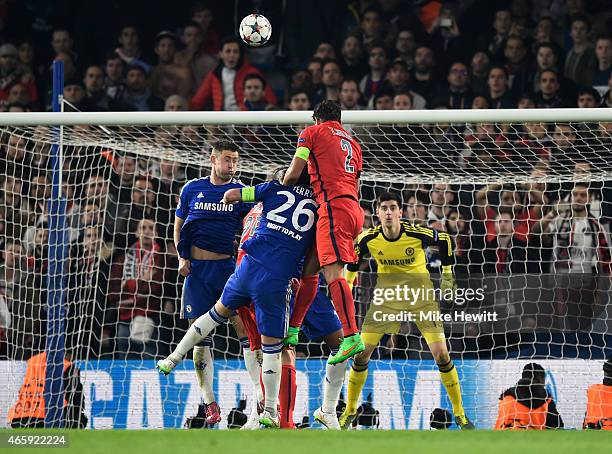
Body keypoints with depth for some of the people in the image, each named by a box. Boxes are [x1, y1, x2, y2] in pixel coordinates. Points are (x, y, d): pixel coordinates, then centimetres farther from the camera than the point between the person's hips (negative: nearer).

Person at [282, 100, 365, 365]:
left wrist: (279, 189, 23)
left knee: (332, 272, -19)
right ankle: (292, 329, 21)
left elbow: (293, 174, 4)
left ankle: (352, 336, -33)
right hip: (354, 208, 8)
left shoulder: (312, 132, 8)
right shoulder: (352, 142, 28)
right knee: (310, 268, 16)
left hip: (333, 204, -8)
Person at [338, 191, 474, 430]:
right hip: (387, 295, 2)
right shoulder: (369, 239, -15)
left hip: (421, 294, -2)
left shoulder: (417, 234, -22)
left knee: (441, 354, -10)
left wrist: (447, 272, 4)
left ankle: (460, 414, 5)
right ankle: (349, 410, 12)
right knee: (362, 352, -6)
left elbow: (444, 240, -1)